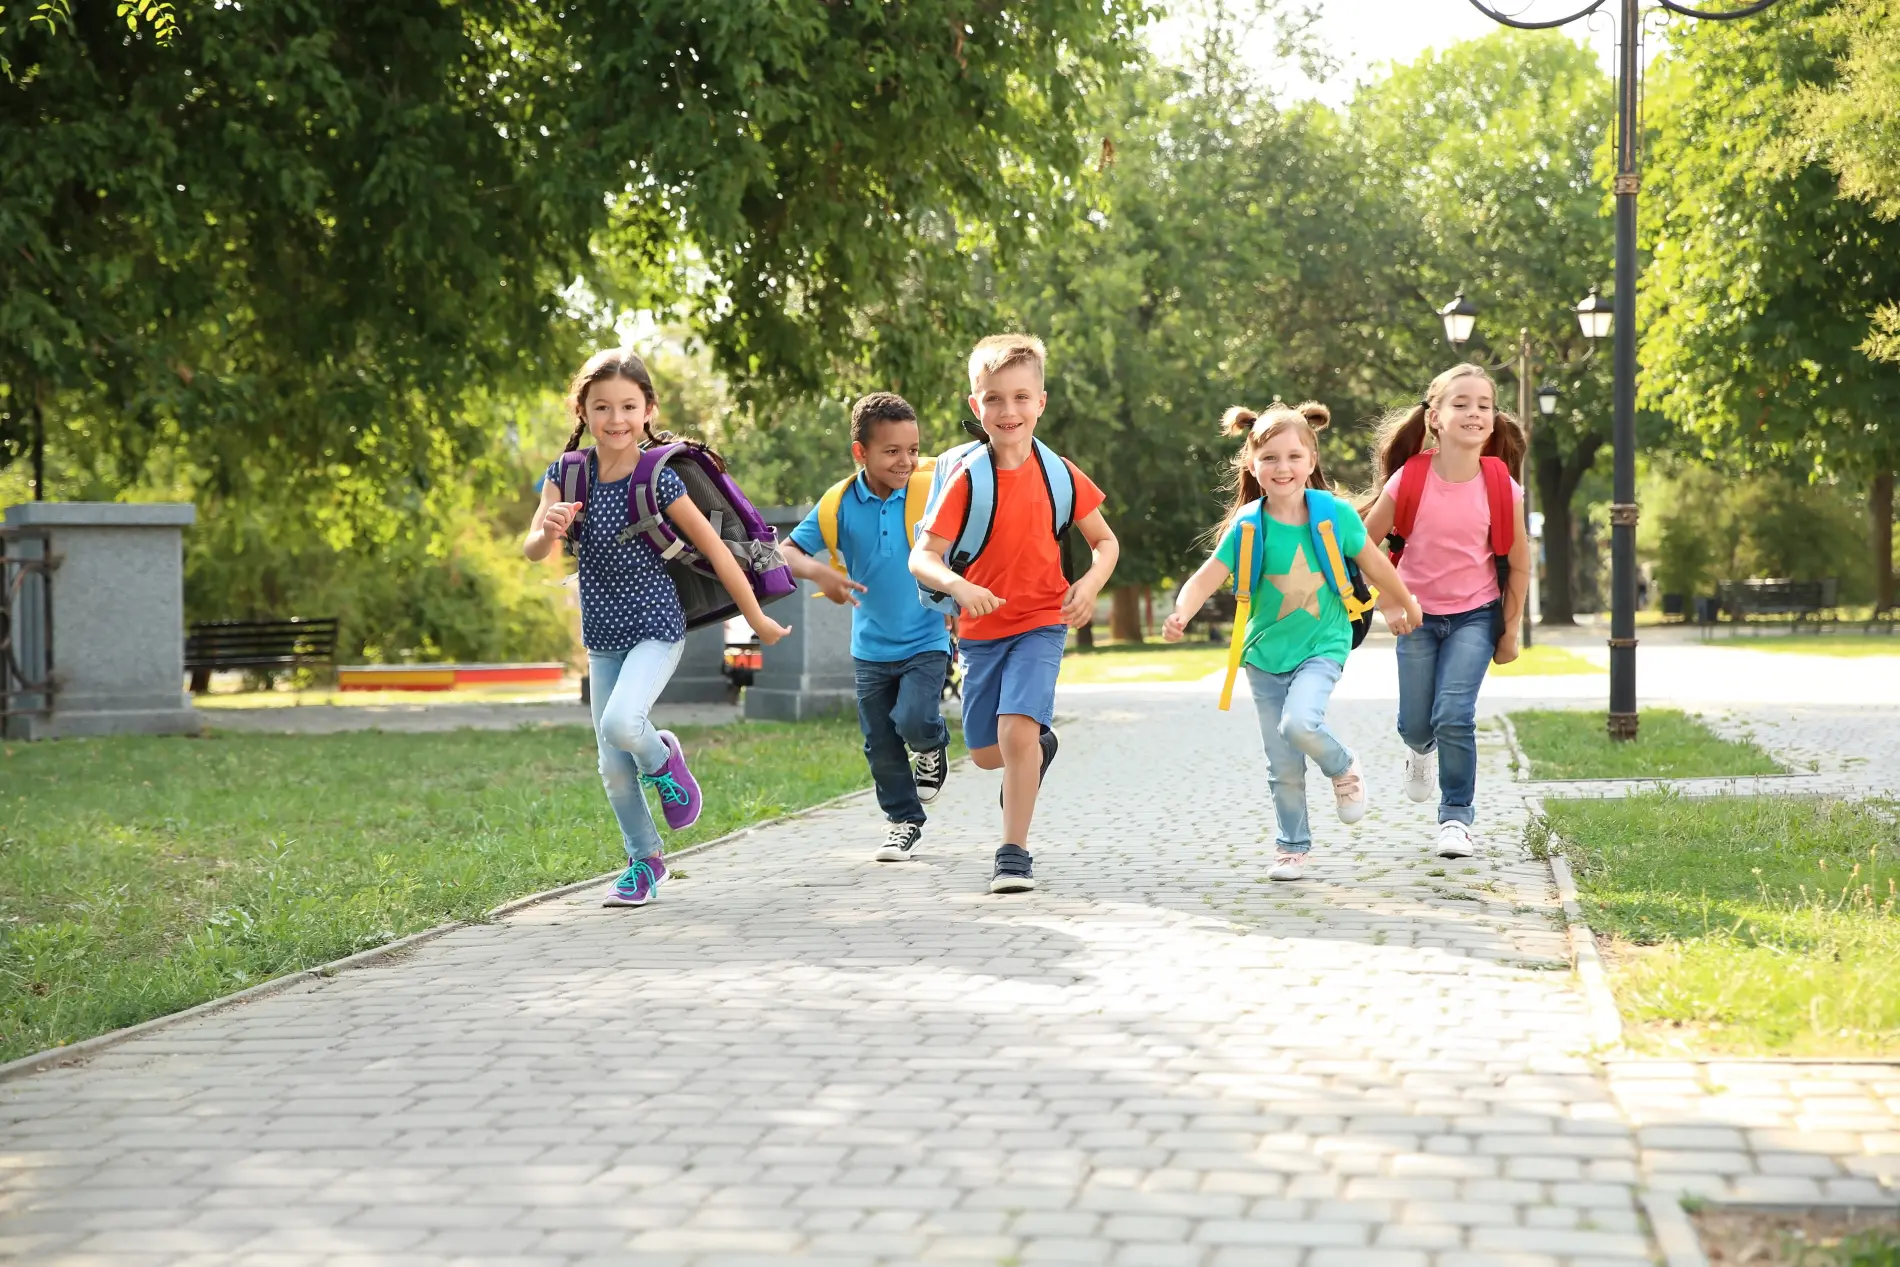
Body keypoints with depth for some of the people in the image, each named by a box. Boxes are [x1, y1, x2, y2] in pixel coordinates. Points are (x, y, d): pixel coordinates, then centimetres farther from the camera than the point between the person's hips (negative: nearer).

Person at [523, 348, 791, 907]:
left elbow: (715, 550, -10)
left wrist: (758, 620, -4)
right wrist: (548, 531, -40)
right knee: (613, 768, 8)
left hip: (656, 628, -4)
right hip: (602, 636, 4)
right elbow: (531, 551, -16)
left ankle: (662, 757, 6)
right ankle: (645, 861, 31)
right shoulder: (568, 473, -6)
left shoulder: (658, 479, -17)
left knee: (621, 724, -29)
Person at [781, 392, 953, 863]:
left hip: (926, 641, -2)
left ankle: (934, 745, 14)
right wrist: (818, 571, -25)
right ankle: (904, 820, 30)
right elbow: (787, 551, -6)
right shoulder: (840, 505, -9)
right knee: (882, 747, 9)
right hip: (871, 647, 2)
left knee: (913, 720, -22)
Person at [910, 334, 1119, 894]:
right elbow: (922, 557, -15)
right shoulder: (968, 478, -12)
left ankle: (1014, 851, -10)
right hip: (981, 628, 1)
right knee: (986, 754, 10)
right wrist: (957, 586, -36)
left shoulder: (1059, 474, -6)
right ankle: (1040, 747, 45)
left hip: (1041, 622, -1)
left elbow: (1105, 540, 6)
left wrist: (1091, 582, -15)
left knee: (1016, 727, -21)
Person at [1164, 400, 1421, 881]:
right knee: (1283, 767, 6)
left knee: (1299, 722, -29)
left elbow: (1375, 565, 4)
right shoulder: (1247, 526, -12)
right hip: (1267, 652, 2)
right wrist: (1182, 613, -41)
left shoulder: (1335, 514, -11)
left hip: (1322, 646, -2)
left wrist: (1402, 607, 18)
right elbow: (1207, 576, -21)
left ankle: (1344, 769, 3)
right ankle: (1292, 847, 27)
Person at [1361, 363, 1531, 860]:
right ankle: (1422, 748, 46)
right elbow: (1363, 543, -3)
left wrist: (1509, 631, 1)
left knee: (1454, 716, -15)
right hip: (1418, 614, 1)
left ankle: (1457, 817, 3)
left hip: (1476, 615, -1)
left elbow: (1519, 564, -3)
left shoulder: (1502, 489, -14)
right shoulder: (1408, 480, -16)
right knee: (1414, 722, 8)